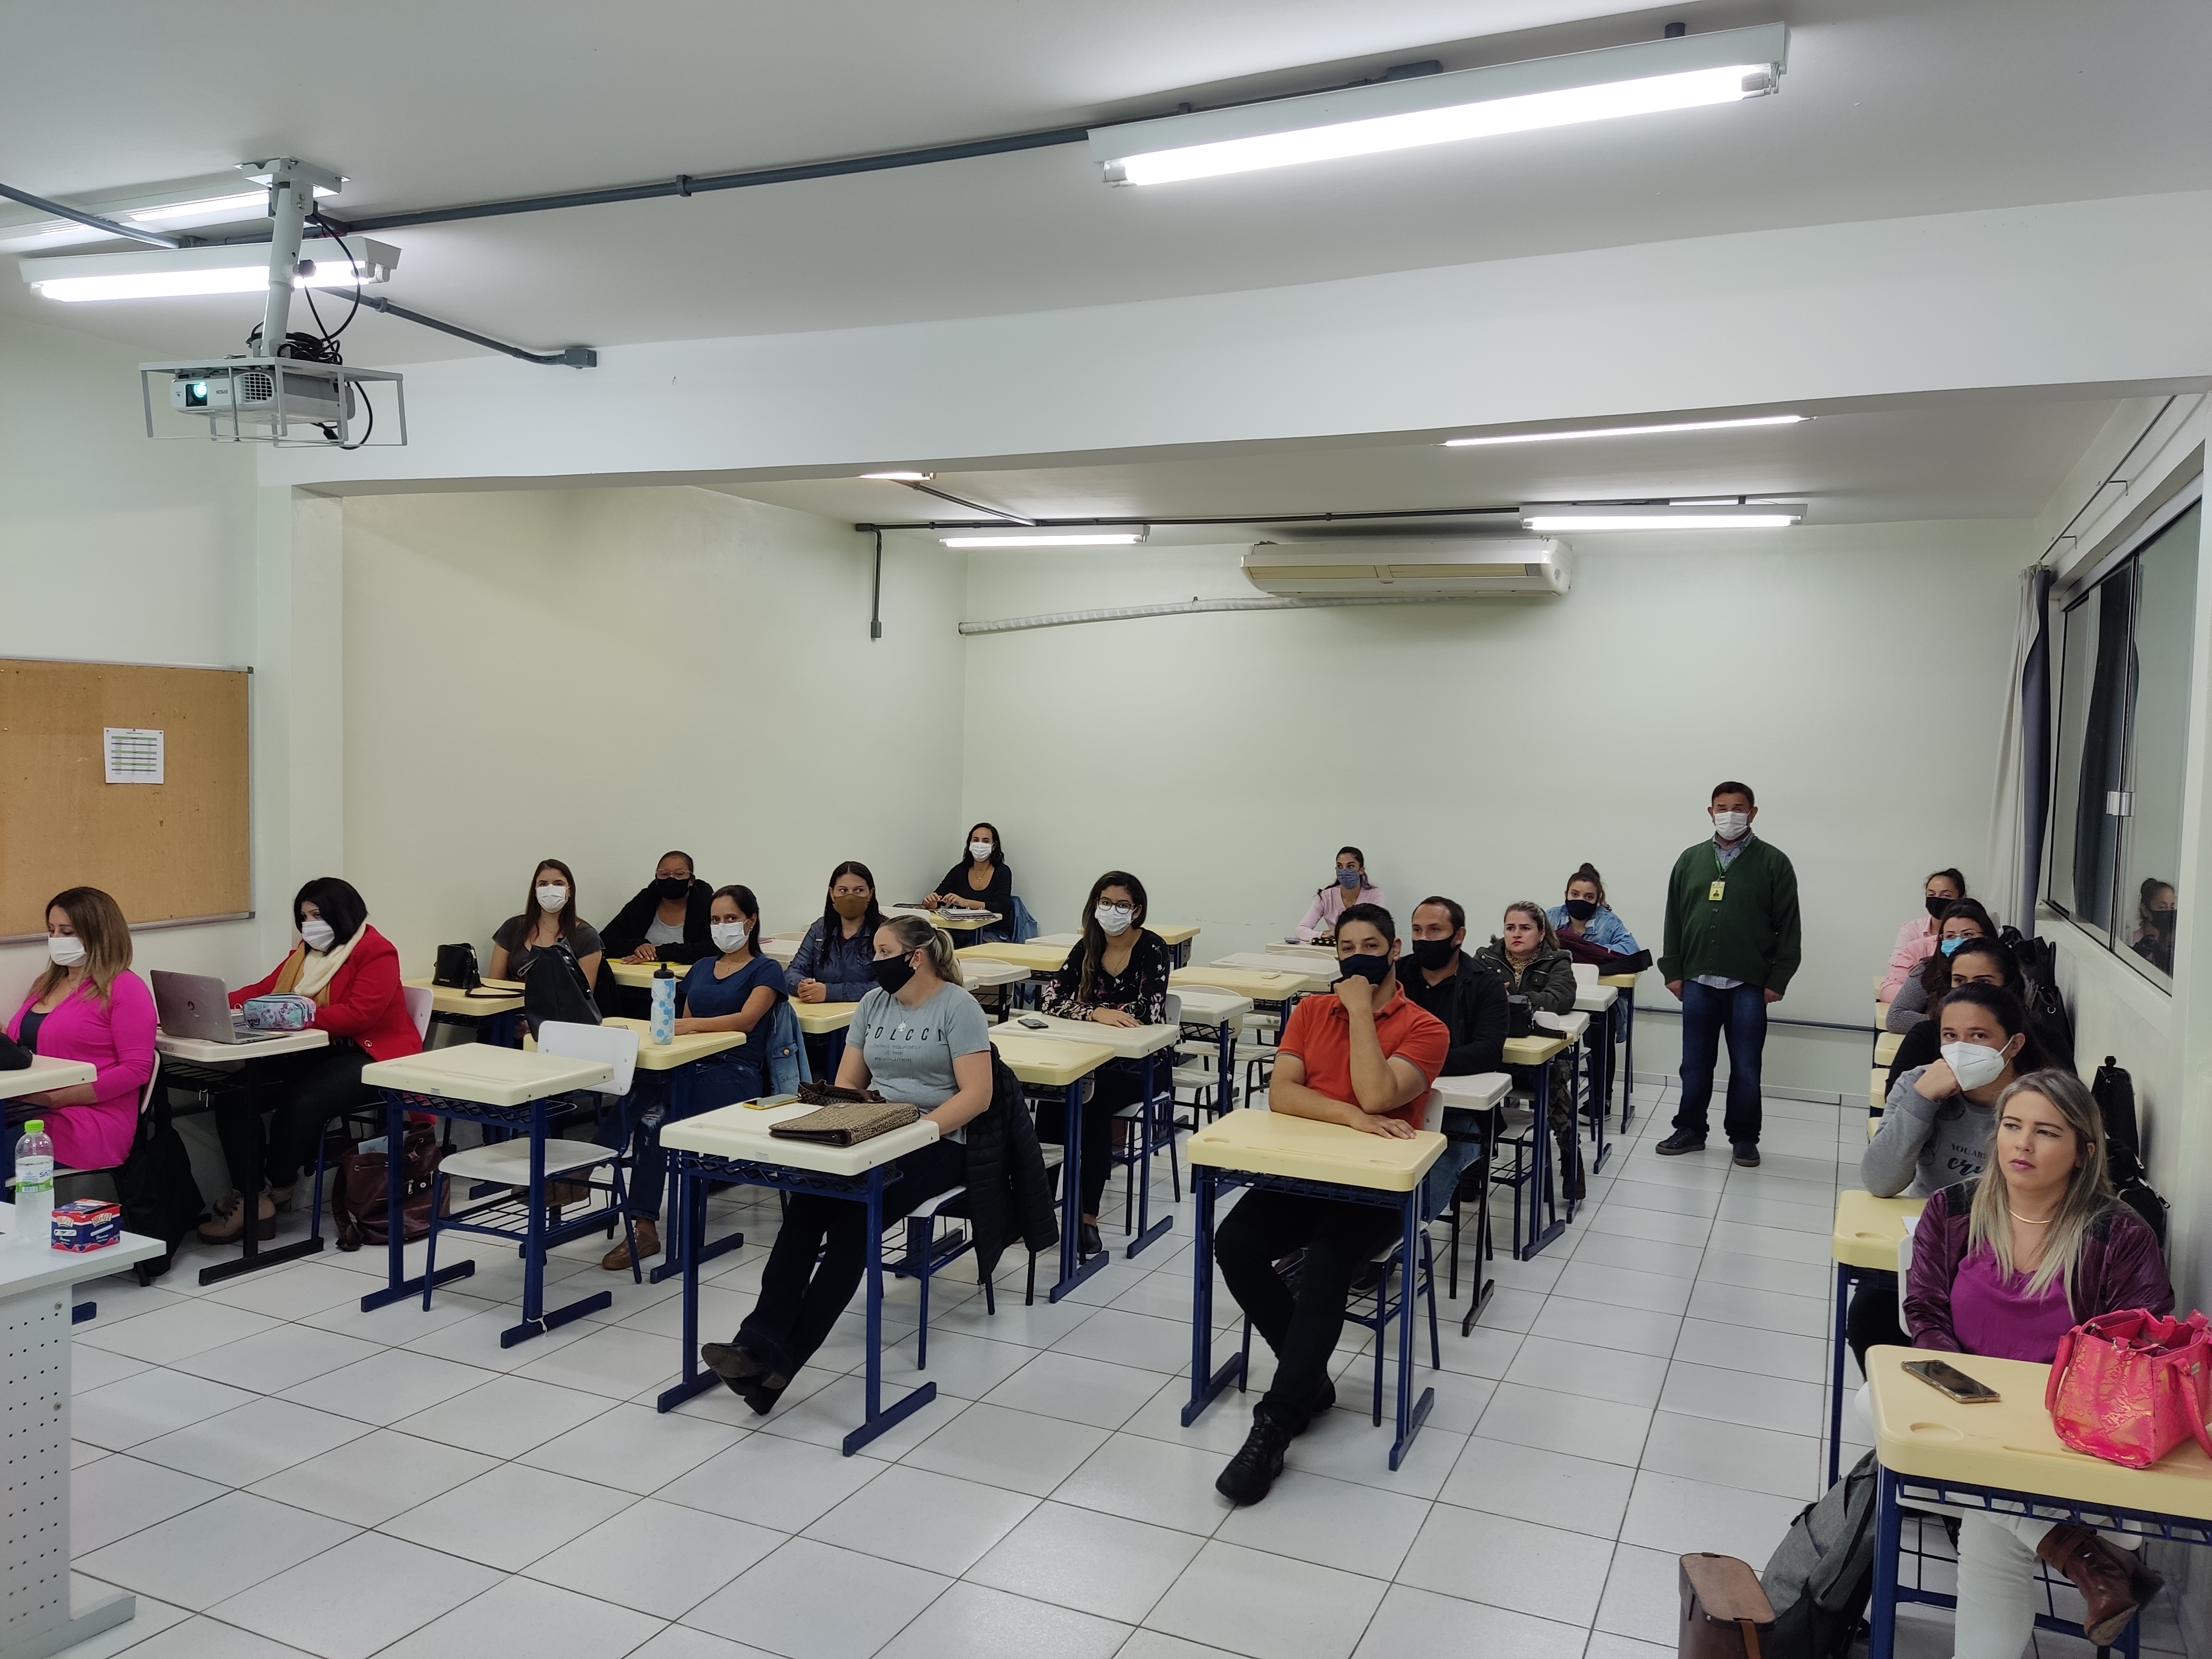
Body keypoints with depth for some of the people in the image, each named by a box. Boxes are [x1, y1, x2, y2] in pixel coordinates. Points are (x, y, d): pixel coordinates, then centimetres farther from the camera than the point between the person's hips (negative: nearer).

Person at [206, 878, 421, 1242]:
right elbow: (263, 990, 11)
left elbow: (359, 1013, -21)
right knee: (233, 1092, -14)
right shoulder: (306, 953, 18)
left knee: (302, 1102, -33)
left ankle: (276, 1189, -9)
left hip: (370, 1058, -8)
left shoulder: (377, 952, -8)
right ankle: (251, 1198, -17)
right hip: (313, 1053, 8)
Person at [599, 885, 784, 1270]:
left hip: (734, 1072, -5)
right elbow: (684, 1023, 20)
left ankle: (645, 1229, -31)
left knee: (655, 1116, -33)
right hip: (687, 1064, 5)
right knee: (624, 1101, -31)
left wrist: (693, 1024, -28)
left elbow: (747, 1019, -13)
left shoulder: (766, 970, 5)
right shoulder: (701, 968, 25)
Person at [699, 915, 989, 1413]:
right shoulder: (873, 1003, 13)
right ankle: (760, 1343, -32)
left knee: (853, 1220, -29)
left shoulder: (958, 1007, -6)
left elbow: (976, 1095, -13)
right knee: (806, 1206, -24)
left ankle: (781, 1358, -28)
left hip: (935, 1143, -5)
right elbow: (846, 1083, 15)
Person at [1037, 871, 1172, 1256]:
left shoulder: (1153, 949, -7)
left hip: (1143, 1060, -4)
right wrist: (1096, 1013, -22)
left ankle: (1088, 1216, -28)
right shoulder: (1087, 948, 7)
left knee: (1095, 1102, -33)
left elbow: (1147, 1011, -20)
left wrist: (1089, 1010, -13)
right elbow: (1049, 999, -5)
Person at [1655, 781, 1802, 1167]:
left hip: (1749, 985, -2)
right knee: (1695, 1064, 9)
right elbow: (1674, 919, 10)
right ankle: (1690, 1130, 22)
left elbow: (1788, 927, -1)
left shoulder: (1773, 863, 0)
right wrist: (1672, 971, 5)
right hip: (1698, 981, 3)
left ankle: (1744, 1137, 19)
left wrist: (1777, 980, -5)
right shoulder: (1691, 860, 9)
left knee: (1746, 1067, 6)